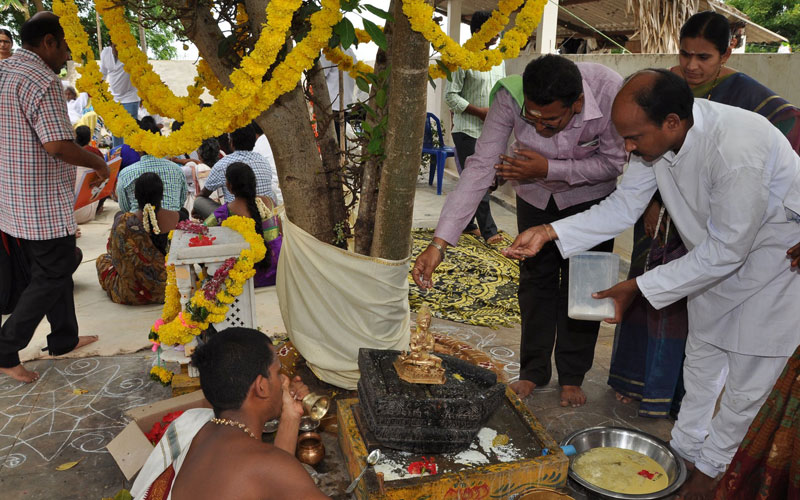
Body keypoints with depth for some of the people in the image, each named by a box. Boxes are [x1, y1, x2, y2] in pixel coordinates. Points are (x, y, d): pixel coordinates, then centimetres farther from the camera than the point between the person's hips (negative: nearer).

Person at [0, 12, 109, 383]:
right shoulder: (41, 79, -19)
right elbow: (57, 146, -25)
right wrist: (99, 164, -9)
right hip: (42, 203, -10)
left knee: (54, 268, 20)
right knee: (53, 276, 2)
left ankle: (64, 338, 32)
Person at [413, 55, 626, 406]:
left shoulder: (609, 92, -35)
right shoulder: (509, 96, -33)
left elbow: (614, 162, -21)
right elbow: (480, 167, -33)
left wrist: (550, 169, -32)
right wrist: (439, 242, -39)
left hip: (589, 195, -1)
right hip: (535, 193, 1)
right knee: (535, 278, 7)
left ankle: (572, 376, 19)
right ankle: (534, 370, 24)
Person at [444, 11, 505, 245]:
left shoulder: (498, 60, 13)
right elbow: (451, 95, -11)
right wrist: (480, 111, -16)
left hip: (491, 130, 7)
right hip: (468, 130, -6)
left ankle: (466, 223, 23)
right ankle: (488, 231, -4)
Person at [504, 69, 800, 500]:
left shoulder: (738, 149, -39)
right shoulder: (657, 136, -17)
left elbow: (727, 250, -32)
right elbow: (625, 206, -9)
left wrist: (639, 288, -26)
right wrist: (549, 232, -20)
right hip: (716, 258, 7)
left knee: (747, 384, 4)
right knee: (701, 359, 18)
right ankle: (683, 450, 38)